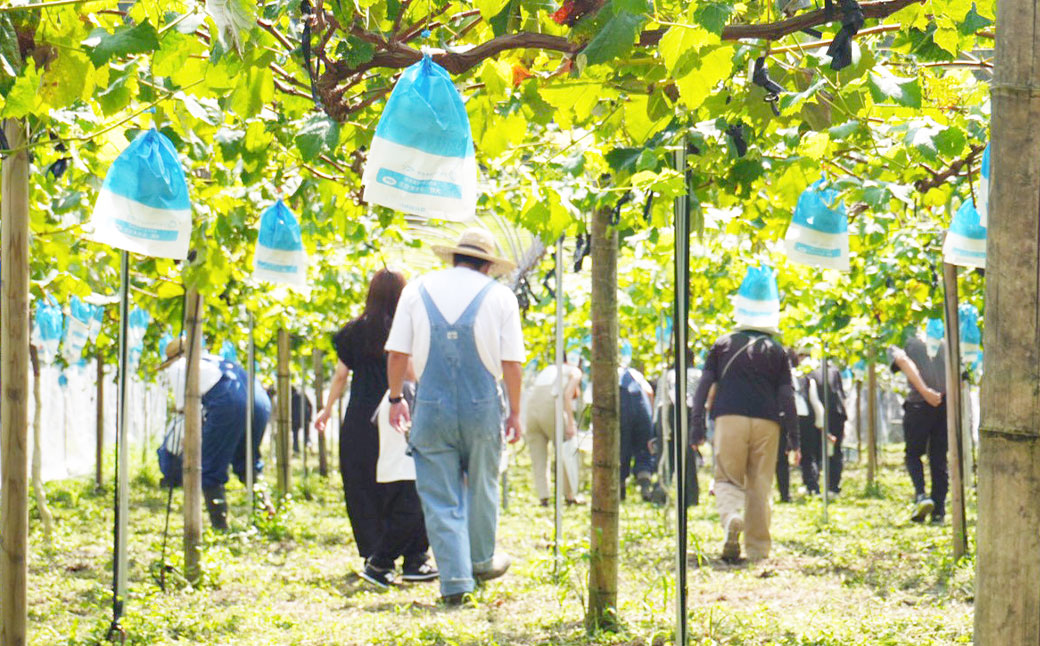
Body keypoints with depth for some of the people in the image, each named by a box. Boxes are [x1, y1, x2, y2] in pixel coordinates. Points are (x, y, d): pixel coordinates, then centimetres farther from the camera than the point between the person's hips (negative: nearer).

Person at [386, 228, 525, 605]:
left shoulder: (418, 290, 6)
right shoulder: (499, 296, 2)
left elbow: (397, 352, 4)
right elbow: (512, 363, -1)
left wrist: (396, 398, 16)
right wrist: (514, 413, 7)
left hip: (431, 405, 0)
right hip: (482, 405, 0)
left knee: (440, 498, 3)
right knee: (481, 486, 19)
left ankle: (454, 580, -1)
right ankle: (482, 560, 34)